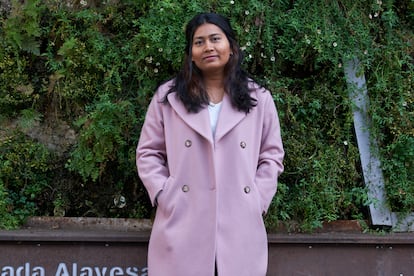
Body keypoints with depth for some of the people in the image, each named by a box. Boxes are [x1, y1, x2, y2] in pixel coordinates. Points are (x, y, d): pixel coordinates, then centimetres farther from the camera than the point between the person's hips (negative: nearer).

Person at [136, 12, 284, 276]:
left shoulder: (259, 99, 9)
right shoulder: (167, 96, 7)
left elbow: (272, 156, 12)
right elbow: (148, 153, 9)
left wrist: (257, 202, 0)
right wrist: (165, 196, -3)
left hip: (240, 229, 1)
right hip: (182, 227, 0)